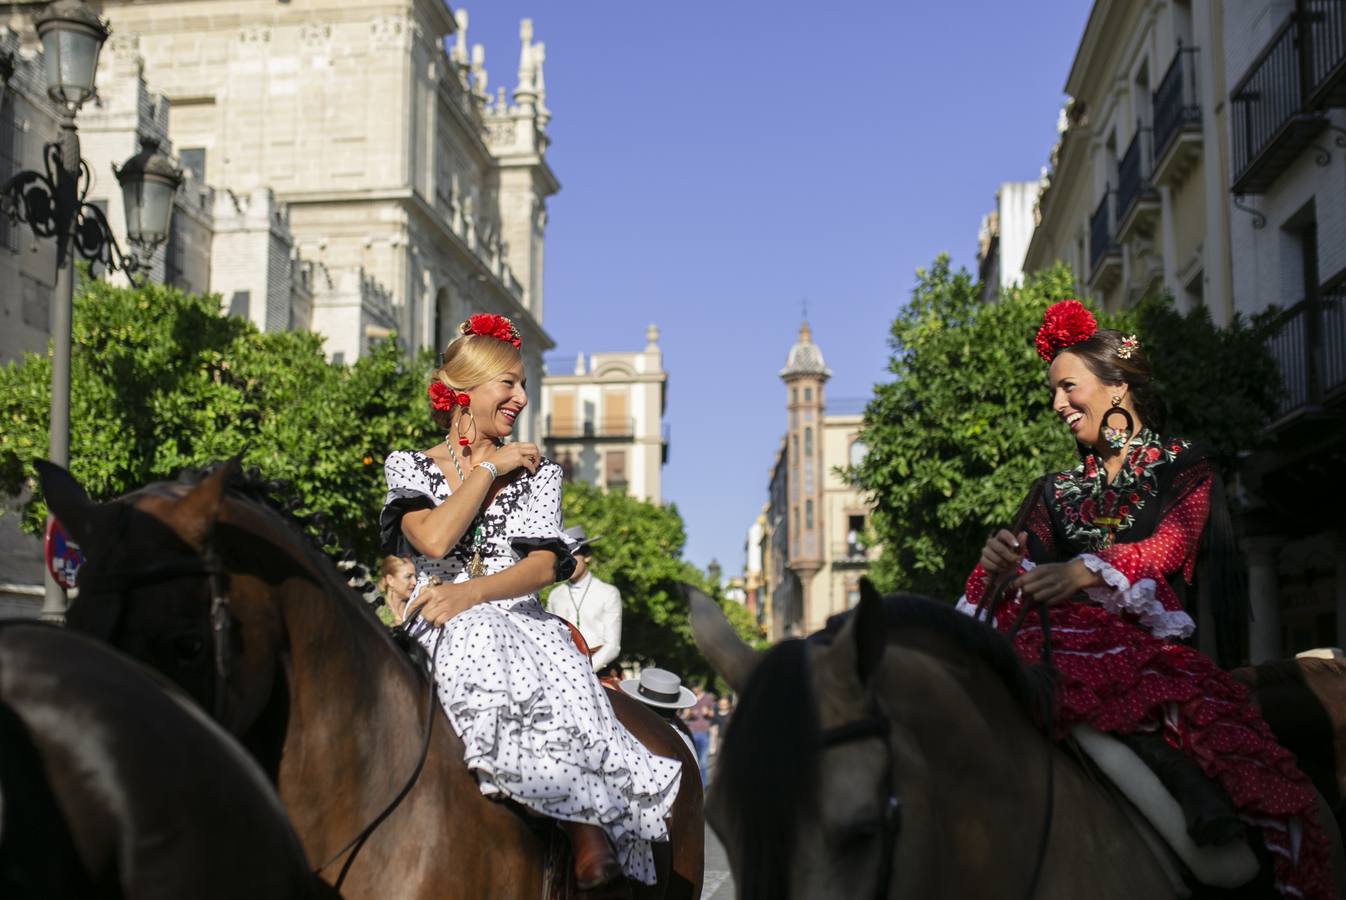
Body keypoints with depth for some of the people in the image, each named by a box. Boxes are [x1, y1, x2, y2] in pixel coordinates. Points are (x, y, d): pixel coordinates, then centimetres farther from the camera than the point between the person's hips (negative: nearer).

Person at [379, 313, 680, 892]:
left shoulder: (538, 473, 15)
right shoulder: (409, 467, 13)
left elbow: (544, 565, -1)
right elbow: (432, 539, -9)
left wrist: (472, 591, -20)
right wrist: (489, 468, 0)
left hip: (520, 620, 2)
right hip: (440, 625, -1)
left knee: (561, 673, -35)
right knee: (479, 643, -38)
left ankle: (591, 834, -41)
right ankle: (588, 817, -40)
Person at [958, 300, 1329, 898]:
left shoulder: (1185, 466, 13)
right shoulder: (1057, 492, 25)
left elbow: (1169, 546, -6)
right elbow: (1036, 569, 12)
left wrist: (1084, 571, -24)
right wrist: (1006, 561, -13)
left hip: (1152, 645, -3)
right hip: (1070, 643, 3)